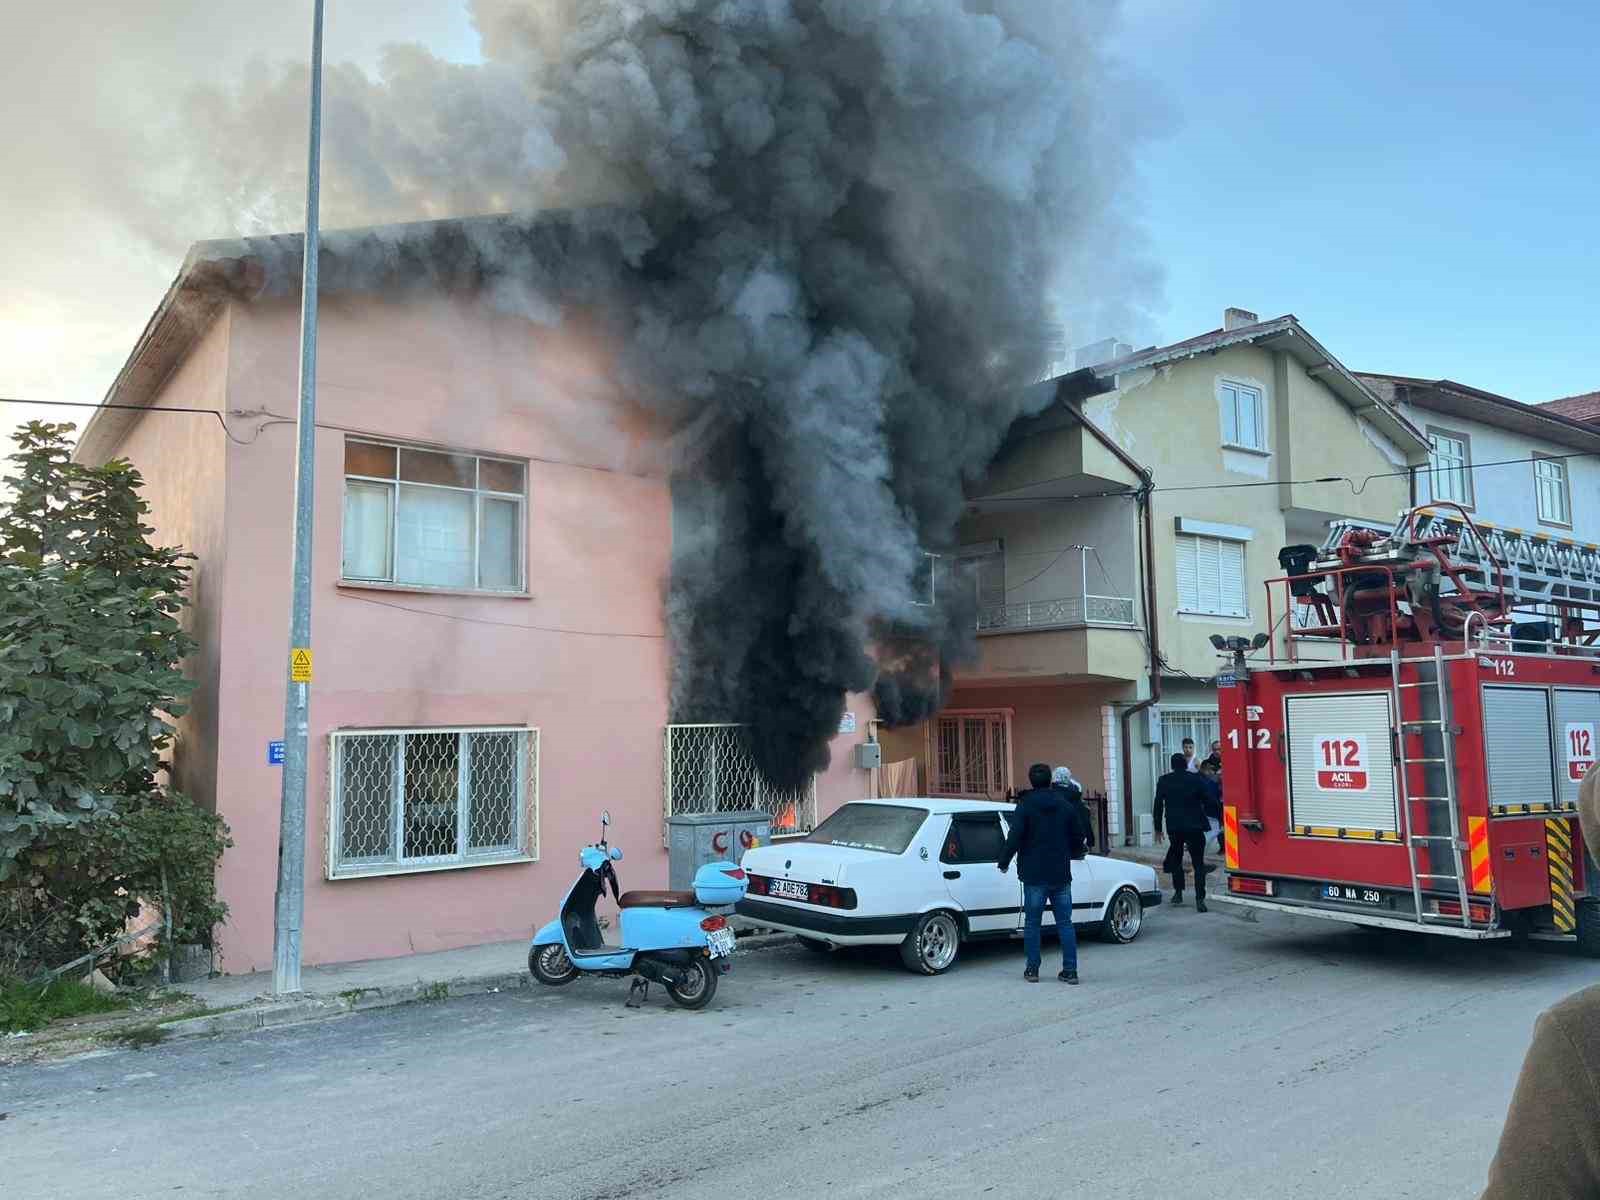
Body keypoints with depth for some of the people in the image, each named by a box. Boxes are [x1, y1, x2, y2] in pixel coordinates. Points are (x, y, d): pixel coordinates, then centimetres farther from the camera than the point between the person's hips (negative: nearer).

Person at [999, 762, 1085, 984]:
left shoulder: (1025, 805, -7)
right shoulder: (1065, 805, 5)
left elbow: (1014, 838, -13)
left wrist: (1004, 862, 0)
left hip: (1034, 876, -3)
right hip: (1061, 874, 3)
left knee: (1032, 923, 6)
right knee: (1065, 923, 7)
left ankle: (1032, 969, 9)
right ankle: (1070, 970, 6)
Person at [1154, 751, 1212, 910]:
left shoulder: (1163, 781, 2)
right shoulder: (1196, 779, -2)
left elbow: (1158, 805, 4)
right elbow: (1207, 801, -2)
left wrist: (1158, 827, 11)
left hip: (1174, 827, 2)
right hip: (1194, 826, -1)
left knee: (1175, 859, 21)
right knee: (1198, 863, 1)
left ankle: (1178, 893, 22)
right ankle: (1199, 899, -9)